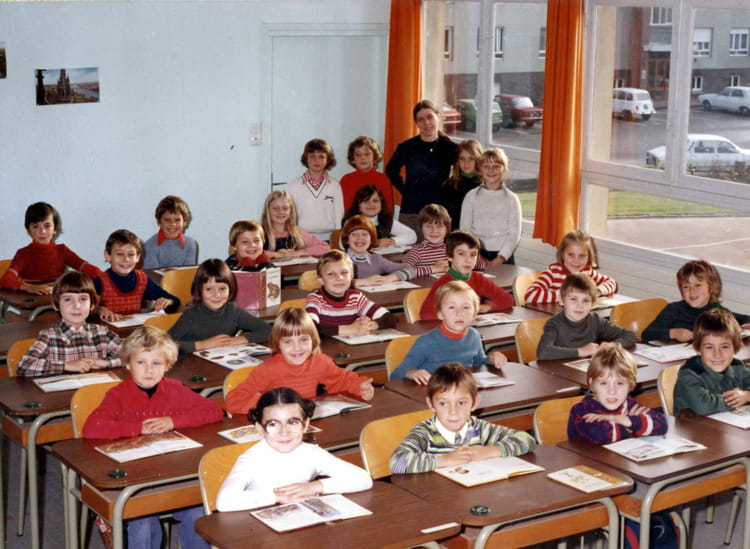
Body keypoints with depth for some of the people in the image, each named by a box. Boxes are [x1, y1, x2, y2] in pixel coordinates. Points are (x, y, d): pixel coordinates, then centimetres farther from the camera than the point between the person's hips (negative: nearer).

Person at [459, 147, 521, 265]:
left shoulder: (511, 199, 3)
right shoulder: (471, 196, 5)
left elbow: (514, 234, -1)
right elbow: (464, 230, 3)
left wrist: (500, 259, -11)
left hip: (503, 257, 0)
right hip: (477, 254, 1)